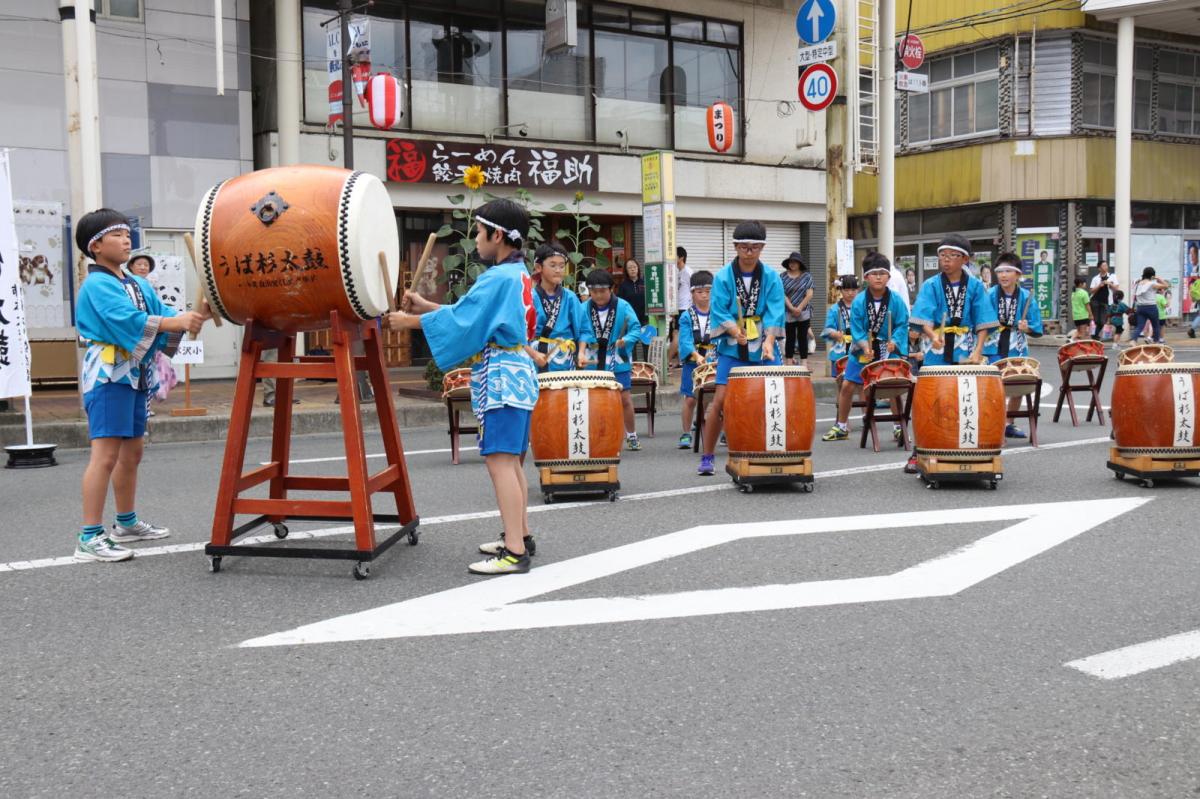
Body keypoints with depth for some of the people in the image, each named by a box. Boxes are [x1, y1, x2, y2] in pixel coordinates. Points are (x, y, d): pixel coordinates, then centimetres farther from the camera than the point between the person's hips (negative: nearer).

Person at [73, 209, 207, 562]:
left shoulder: (138, 284, 16)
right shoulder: (97, 285, -11)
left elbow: (163, 314, 6)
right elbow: (130, 320, -23)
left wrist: (190, 316, -14)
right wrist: (179, 322, -28)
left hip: (135, 374, 9)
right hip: (108, 375, -9)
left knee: (131, 452, 17)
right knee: (106, 454, -13)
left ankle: (127, 523, 31)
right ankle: (89, 538, -11)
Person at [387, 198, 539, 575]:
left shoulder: (498, 278, -15)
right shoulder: (518, 275, 15)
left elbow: (461, 320, -16)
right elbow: (475, 314, 19)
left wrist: (411, 321, -6)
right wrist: (426, 307, 17)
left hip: (500, 378, -11)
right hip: (517, 375, 11)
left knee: (500, 461, -13)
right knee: (510, 461, 17)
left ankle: (515, 553, -15)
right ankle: (521, 536, 26)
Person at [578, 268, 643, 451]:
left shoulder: (622, 307, -5)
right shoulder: (585, 309, 1)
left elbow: (636, 329, -9)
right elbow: (585, 332, -5)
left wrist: (625, 340, -28)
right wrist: (581, 353, -20)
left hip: (618, 361, -2)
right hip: (593, 361, 2)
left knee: (624, 398, -1)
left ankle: (631, 436, 16)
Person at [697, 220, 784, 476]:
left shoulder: (771, 277, 1)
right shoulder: (723, 277, -2)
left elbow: (775, 313, -7)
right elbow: (719, 312, -9)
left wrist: (769, 341, -23)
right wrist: (735, 331, -27)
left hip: (764, 350, 1)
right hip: (732, 350, -1)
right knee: (720, 400, -6)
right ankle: (706, 458, 6)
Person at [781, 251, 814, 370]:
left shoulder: (806, 276, 2)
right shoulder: (783, 277, 3)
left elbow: (809, 295, -3)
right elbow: (782, 295, -3)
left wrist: (799, 308, -11)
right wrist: (792, 308, -14)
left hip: (804, 312, 0)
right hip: (788, 313, 0)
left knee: (802, 337, 3)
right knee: (790, 338, 3)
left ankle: (804, 362, 5)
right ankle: (789, 363, 8)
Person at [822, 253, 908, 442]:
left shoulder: (896, 301, -9)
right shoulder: (859, 302, -9)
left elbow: (902, 325, -8)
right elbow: (856, 329, -10)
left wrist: (894, 342, -24)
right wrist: (864, 346, -25)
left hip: (888, 351, -1)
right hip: (862, 351, 1)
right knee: (847, 385, 0)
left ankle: (900, 427, 13)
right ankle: (841, 427, 16)